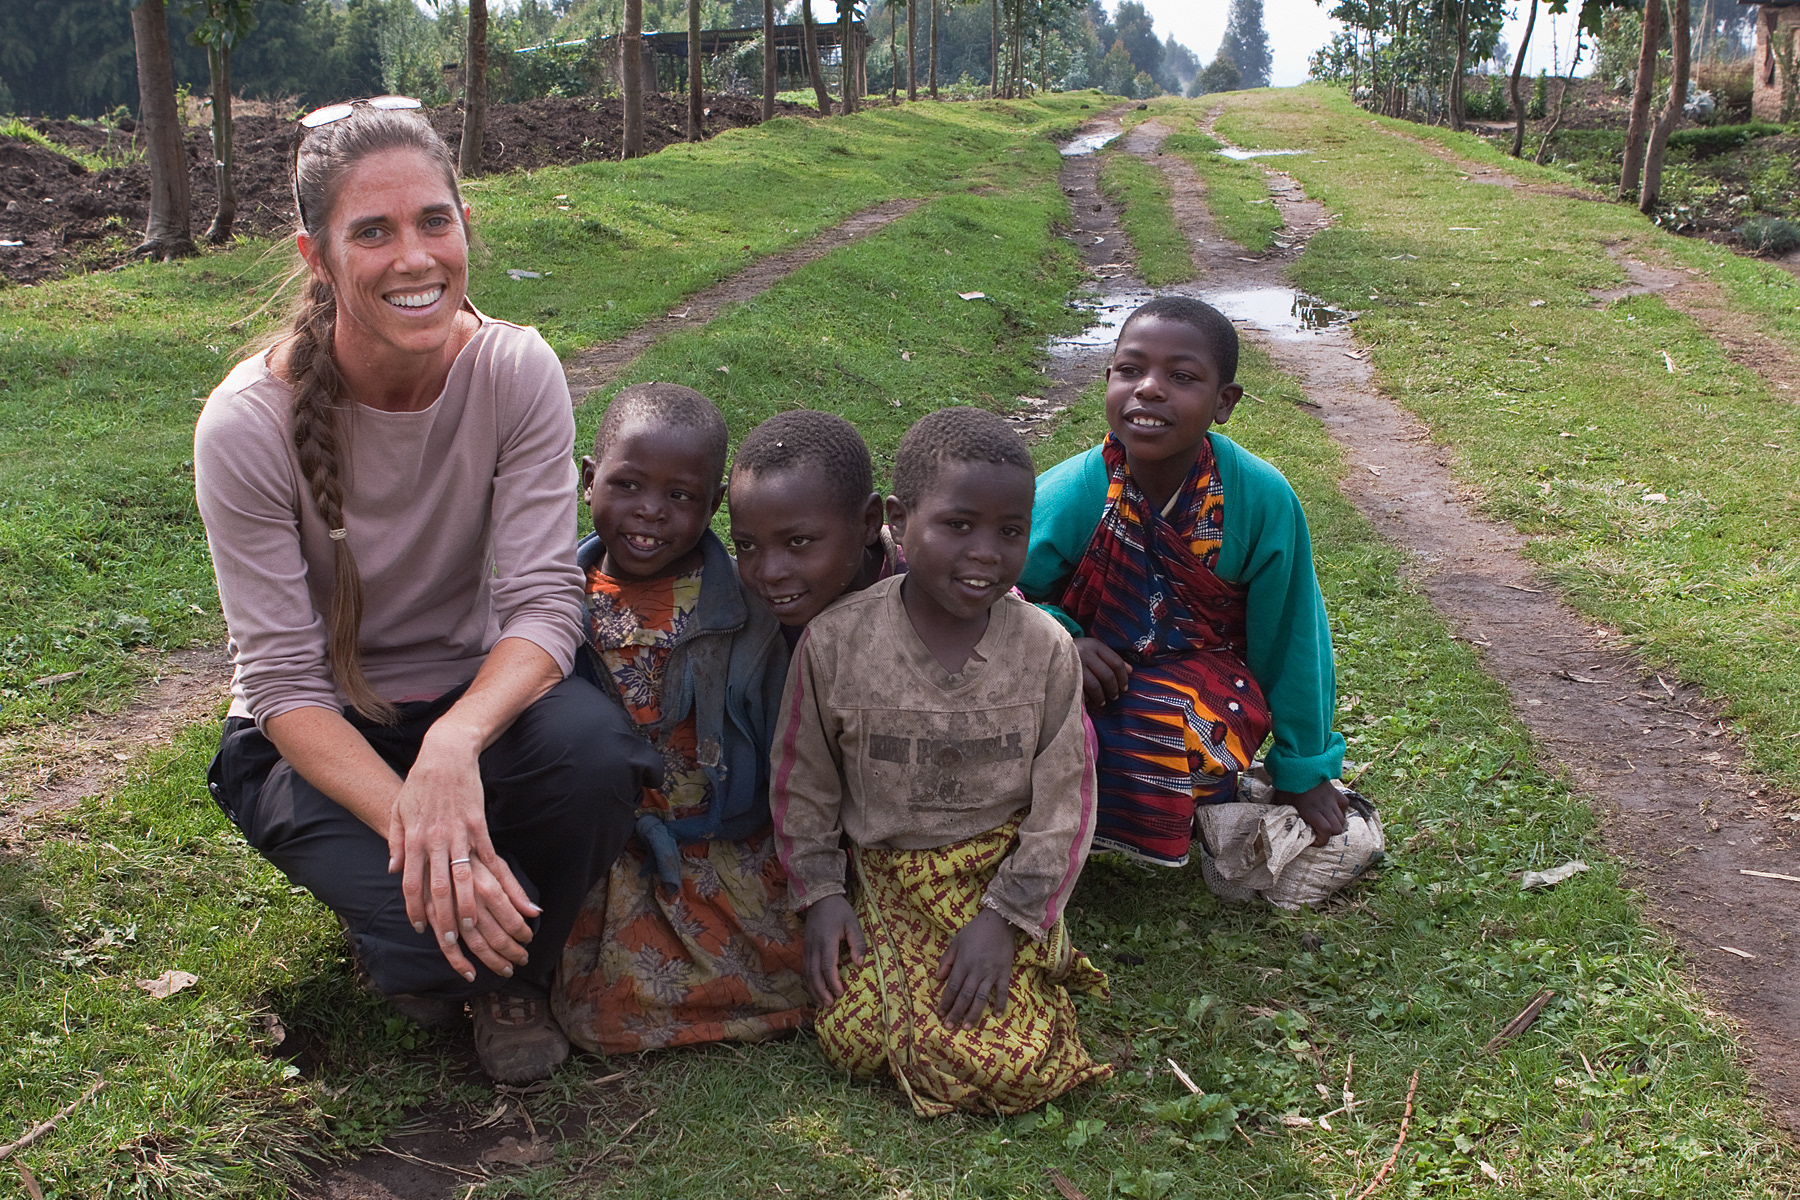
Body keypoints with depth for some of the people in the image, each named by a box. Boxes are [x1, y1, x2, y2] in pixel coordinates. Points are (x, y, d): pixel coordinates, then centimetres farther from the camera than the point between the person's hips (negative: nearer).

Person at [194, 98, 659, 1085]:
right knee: (427, 931, -30)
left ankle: (515, 976, 0)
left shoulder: (517, 372, -16)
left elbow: (543, 599, -20)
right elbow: (283, 683, -20)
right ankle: (405, 936, 11)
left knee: (591, 745, -32)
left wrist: (455, 744, -40)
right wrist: (413, 821, -36)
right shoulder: (248, 424, -22)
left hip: (472, 697, 3)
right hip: (311, 735, -2)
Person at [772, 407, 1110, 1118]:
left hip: (1000, 870, 0)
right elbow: (802, 779, 2)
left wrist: (1004, 917, -10)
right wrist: (819, 892, -2)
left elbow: (1064, 799, -5)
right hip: (883, 874, 1)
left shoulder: (1045, 651, -10)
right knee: (855, 1039, -15)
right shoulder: (835, 641, -11)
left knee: (1012, 1067, -14)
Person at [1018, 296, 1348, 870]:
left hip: (1204, 682, 0)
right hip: (1094, 669, 0)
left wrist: (1305, 770, 7)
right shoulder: (1068, 495, -21)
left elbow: (1290, 641, -4)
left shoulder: (1263, 500, -18)